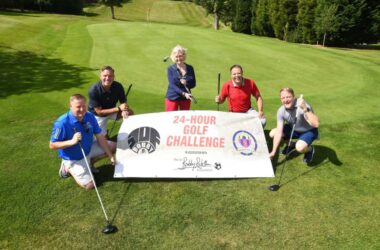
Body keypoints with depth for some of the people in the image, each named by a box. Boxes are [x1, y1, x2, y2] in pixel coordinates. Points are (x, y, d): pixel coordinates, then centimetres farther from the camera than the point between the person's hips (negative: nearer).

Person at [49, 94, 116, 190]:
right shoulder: (62, 123, -29)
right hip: (73, 159, -6)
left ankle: (89, 163, 19)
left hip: (88, 150, 6)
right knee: (89, 185, -9)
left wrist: (110, 155, -10)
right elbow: (52, 145, -23)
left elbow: (100, 136, -8)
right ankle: (68, 168, 13)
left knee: (112, 146, 4)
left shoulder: (90, 116, -14)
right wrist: (71, 142, -38)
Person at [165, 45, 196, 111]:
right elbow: (172, 85, -13)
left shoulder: (190, 68, 2)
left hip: (186, 98, 3)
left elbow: (193, 84, 6)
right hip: (172, 98, -3)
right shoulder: (171, 69, -5)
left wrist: (186, 83, -17)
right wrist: (183, 93, -27)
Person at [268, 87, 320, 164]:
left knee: (300, 147, -34)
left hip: (309, 131, -5)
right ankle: (290, 145, 19)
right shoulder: (281, 111, -17)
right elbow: (279, 132, -17)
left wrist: (305, 109, -55)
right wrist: (273, 152, -20)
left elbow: (316, 124, -43)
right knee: (272, 133, -9)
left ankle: (310, 149, 5)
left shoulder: (302, 106, -33)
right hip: (294, 130, 6)